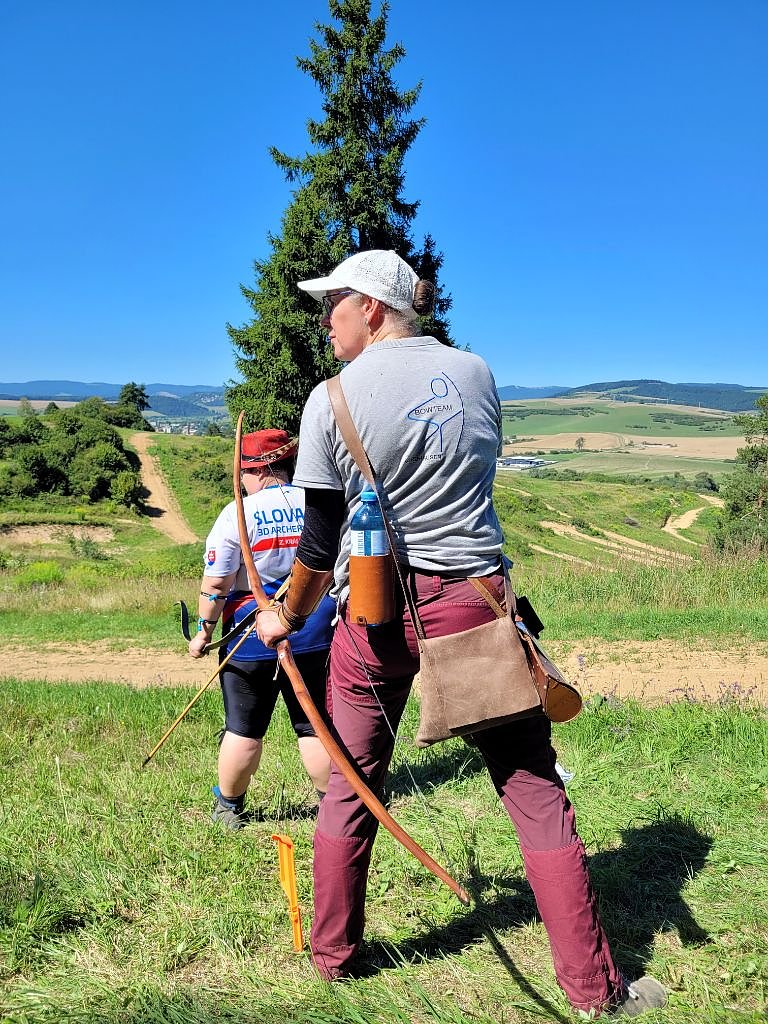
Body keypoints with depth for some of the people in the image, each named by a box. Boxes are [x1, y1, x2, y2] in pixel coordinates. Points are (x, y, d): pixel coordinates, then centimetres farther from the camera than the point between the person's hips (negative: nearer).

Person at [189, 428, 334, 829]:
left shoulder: (238, 514, -10)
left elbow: (215, 584, -10)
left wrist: (204, 631, 2)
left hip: (252, 639, -3)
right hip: (315, 634, 3)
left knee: (244, 730, 11)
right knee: (316, 726, 14)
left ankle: (229, 808, 27)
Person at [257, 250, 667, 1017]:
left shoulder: (333, 399, -5)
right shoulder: (475, 372, 4)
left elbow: (321, 537, -3)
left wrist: (288, 616, 12)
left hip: (377, 614, -1)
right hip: (474, 604, 2)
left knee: (350, 788, 17)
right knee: (534, 791, 9)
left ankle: (332, 954, 35)